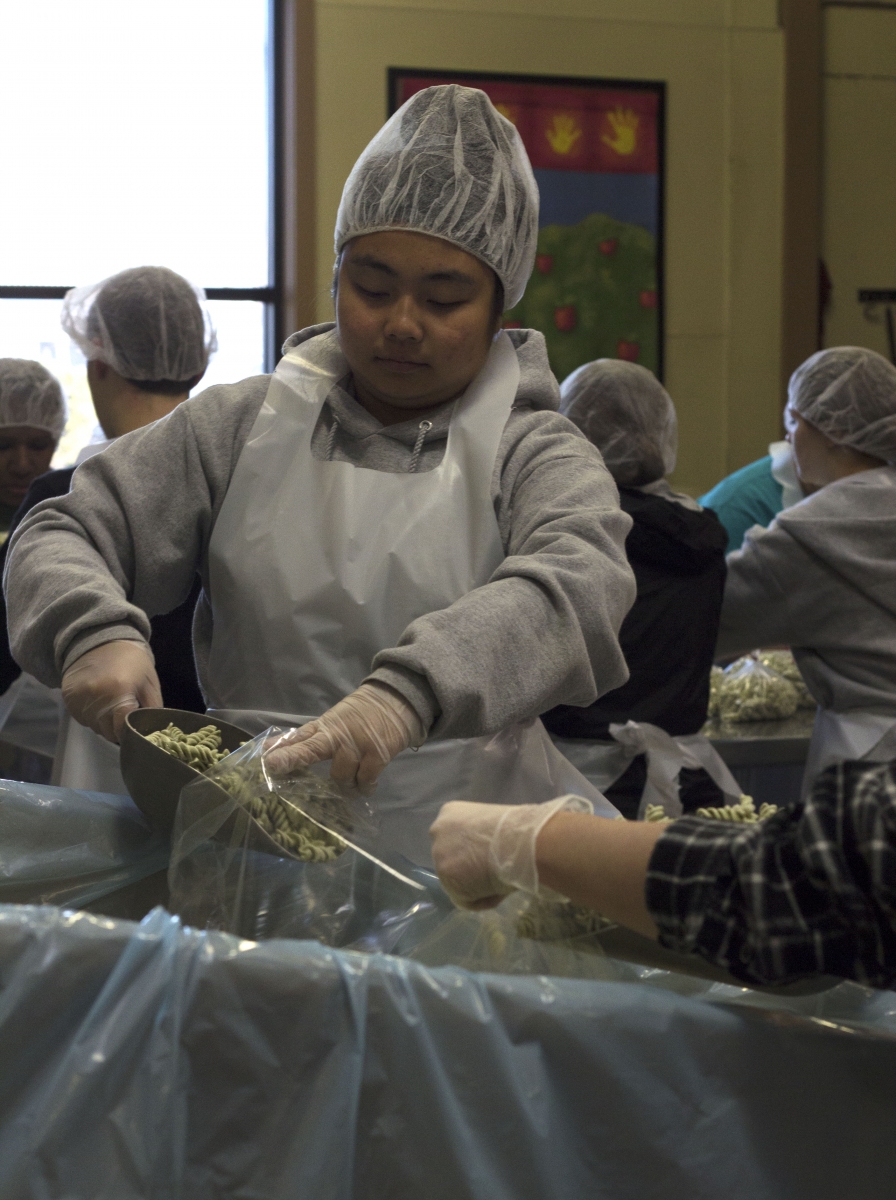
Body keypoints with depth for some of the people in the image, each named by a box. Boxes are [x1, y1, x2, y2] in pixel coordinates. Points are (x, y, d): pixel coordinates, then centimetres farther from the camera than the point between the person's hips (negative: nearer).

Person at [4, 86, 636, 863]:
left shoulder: (535, 454, 7)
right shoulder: (243, 425, 14)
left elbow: (582, 583, -14)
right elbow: (63, 536, 13)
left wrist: (410, 690, -32)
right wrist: (96, 630, -11)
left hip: (461, 843, -1)